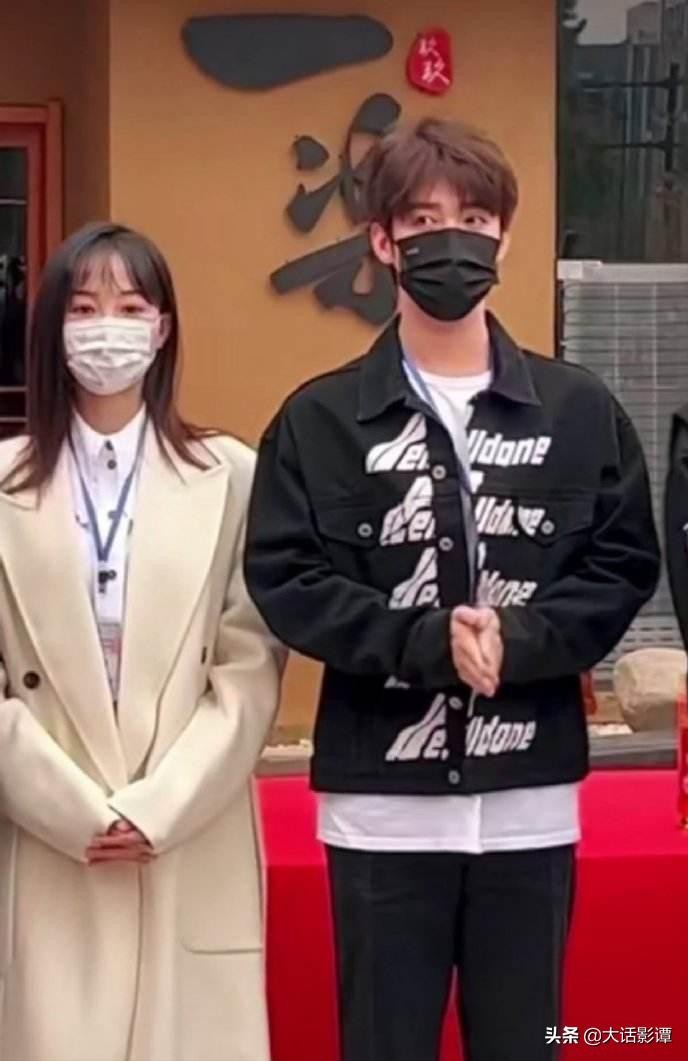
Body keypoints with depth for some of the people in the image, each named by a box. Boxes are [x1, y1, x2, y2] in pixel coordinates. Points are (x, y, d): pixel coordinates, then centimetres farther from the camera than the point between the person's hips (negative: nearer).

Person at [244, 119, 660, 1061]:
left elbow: (625, 566, 2)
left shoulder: (578, 409, 5)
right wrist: (424, 641, -17)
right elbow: (283, 580, -5)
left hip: (530, 800, 1)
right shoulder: (322, 418, 1)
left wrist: (520, 640, -15)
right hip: (383, 801, -1)